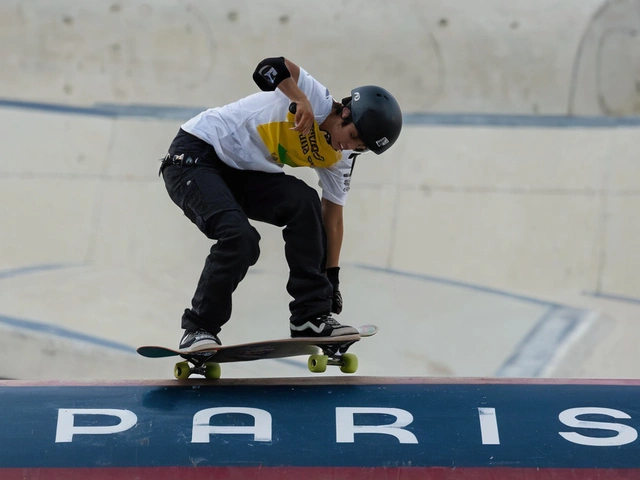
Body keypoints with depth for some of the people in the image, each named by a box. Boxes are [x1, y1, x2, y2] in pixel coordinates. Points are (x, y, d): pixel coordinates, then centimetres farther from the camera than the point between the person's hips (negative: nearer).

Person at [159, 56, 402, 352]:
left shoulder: (338, 158, 1)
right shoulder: (317, 97, -18)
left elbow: (332, 217, 7)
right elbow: (270, 67, -31)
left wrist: (332, 276, 5)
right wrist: (301, 101, -42)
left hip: (244, 174, 7)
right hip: (196, 155, -7)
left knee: (306, 202, -15)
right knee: (241, 239, -26)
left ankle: (311, 316, -9)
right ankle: (198, 329, -8)